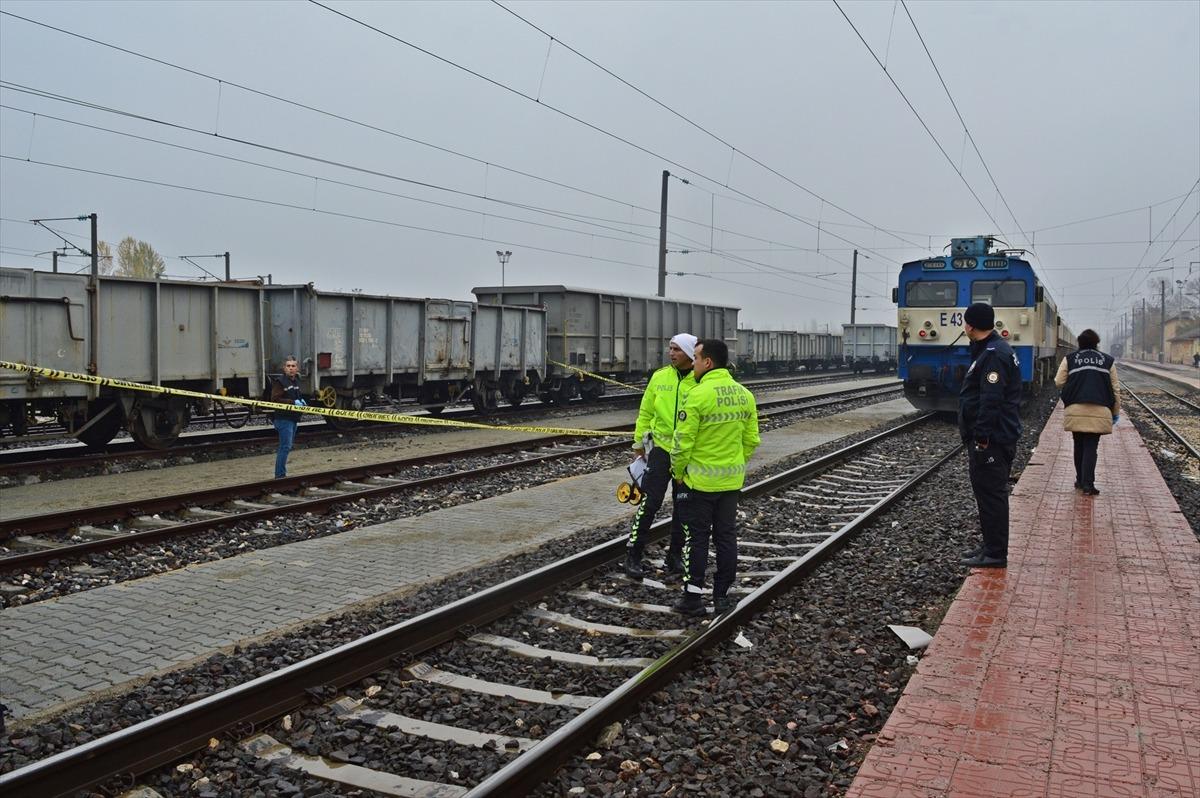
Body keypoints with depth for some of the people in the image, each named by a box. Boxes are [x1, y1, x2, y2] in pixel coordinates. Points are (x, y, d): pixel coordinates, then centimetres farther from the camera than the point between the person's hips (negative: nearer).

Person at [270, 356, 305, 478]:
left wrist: (301, 400, 8)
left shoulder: (296, 381, 14)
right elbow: (275, 399, -21)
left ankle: (281, 473, 27)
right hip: (284, 418, -9)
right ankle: (280, 475, -5)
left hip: (293, 418, 9)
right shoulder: (279, 381, -13)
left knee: (288, 446, 16)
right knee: (285, 446, -10)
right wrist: (293, 402, -23)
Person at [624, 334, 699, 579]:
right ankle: (633, 554, 8)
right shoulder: (660, 376, 0)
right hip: (661, 447, 1)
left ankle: (675, 555, 27)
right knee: (649, 501, -3)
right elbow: (646, 412, 8)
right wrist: (639, 441, 10)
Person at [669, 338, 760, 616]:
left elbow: (683, 442, -17)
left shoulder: (698, 395, -18)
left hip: (699, 480, -6)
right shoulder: (745, 395, 3)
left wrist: (678, 473, -2)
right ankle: (722, 595, 20)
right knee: (726, 536, 13)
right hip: (732, 481, 6)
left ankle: (693, 598, 10)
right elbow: (751, 440, 8)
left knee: (697, 538, 4)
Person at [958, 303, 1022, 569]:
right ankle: (991, 546, 26)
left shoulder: (994, 354, -18)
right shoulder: (989, 350, 16)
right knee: (988, 493, 17)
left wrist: (982, 437, -25)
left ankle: (995, 554, 2)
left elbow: (991, 400, -25)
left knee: (991, 494, -5)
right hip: (989, 438, 11)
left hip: (991, 440, -11)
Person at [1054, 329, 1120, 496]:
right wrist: (1116, 411, 17)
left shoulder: (1069, 359, 6)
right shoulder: (1108, 360, 9)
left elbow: (1059, 382, 4)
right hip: (1099, 411, 0)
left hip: (1076, 409, 1)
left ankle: (1080, 480, 20)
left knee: (1079, 445, 14)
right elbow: (1115, 388, 10)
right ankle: (1088, 483, -9)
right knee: (1091, 447, 0)